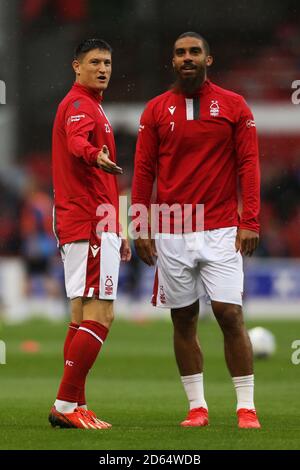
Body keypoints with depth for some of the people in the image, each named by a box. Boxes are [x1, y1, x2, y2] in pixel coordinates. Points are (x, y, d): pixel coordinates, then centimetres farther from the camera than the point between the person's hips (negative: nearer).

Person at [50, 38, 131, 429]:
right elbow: (76, 142, -34)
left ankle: (74, 407, 13)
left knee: (82, 315, 11)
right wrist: (96, 155, -57)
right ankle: (67, 404, -13)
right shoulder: (80, 105, -9)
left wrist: (115, 233, 32)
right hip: (91, 224, -11)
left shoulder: (88, 105, 24)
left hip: (84, 225, 11)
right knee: (101, 315, -12)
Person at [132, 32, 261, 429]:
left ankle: (246, 407, -3)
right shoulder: (156, 110, 7)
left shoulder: (234, 106, 3)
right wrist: (140, 227, 1)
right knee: (183, 320, 4)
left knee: (230, 314, -9)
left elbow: (248, 164, 0)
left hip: (221, 230, -2)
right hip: (171, 232, 2)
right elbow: (144, 170, 7)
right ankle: (197, 406, 11)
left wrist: (250, 221, -9)